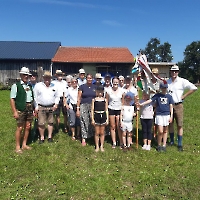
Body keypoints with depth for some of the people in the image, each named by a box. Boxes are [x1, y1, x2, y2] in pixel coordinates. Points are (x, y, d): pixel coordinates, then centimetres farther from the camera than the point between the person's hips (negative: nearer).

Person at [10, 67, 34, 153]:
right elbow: (12, 99, -9)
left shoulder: (30, 86, 13)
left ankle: (24, 144, 25)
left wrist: (33, 109, 10)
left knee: (27, 127, 10)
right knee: (20, 128, -1)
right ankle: (18, 147, 13)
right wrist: (14, 112, -15)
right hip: (20, 109, -5)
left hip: (30, 108, 6)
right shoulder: (16, 85, -4)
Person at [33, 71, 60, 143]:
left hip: (51, 107, 2)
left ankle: (50, 137, 21)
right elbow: (35, 96, 1)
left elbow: (57, 96, 15)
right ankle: (42, 137, 13)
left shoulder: (54, 86, 8)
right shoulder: (38, 85, 0)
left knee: (50, 122, 9)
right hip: (41, 107, -2)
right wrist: (36, 107, -3)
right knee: (41, 123, -1)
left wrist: (56, 104, 2)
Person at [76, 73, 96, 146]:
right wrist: (78, 108, -5)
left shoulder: (95, 87, 9)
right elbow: (79, 98, 0)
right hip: (84, 106, -2)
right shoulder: (82, 87, 0)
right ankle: (83, 139, 4)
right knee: (84, 122, -3)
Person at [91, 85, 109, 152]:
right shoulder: (94, 99, 0)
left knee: (102, 133, 9)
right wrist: (92, 119, -4)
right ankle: (97, 146, 18)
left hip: (103, 116, 1)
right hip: (96, 116, -1)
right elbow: (92, 110, 1)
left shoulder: (105, 100, 4)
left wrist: (107, 119, 2)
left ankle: (101, 146, 20)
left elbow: (106, 110, 6)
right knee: (97, 133, 6)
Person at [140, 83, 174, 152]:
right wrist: (141, 104, -19)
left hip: (166, 115, 2)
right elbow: (150, 100, -7)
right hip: (159, 115, -2)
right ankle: (159, 145, 12)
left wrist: (171, 116, 2)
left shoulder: (169, 96, 6)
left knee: (165, 131, 9)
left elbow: (171, 107, 7)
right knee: (160, 131, -6)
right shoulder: (157, 95, 1)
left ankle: (164, 145, 20)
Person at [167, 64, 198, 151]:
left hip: (178, 105, -3)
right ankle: (172, 141, 28)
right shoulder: (166, 82, 6)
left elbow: (194, 88, -9)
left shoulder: (182, 81, -6)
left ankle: (180, 144, 8)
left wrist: (184, 96, -9)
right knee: (170, 124, 12)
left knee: (179, 125, -1)